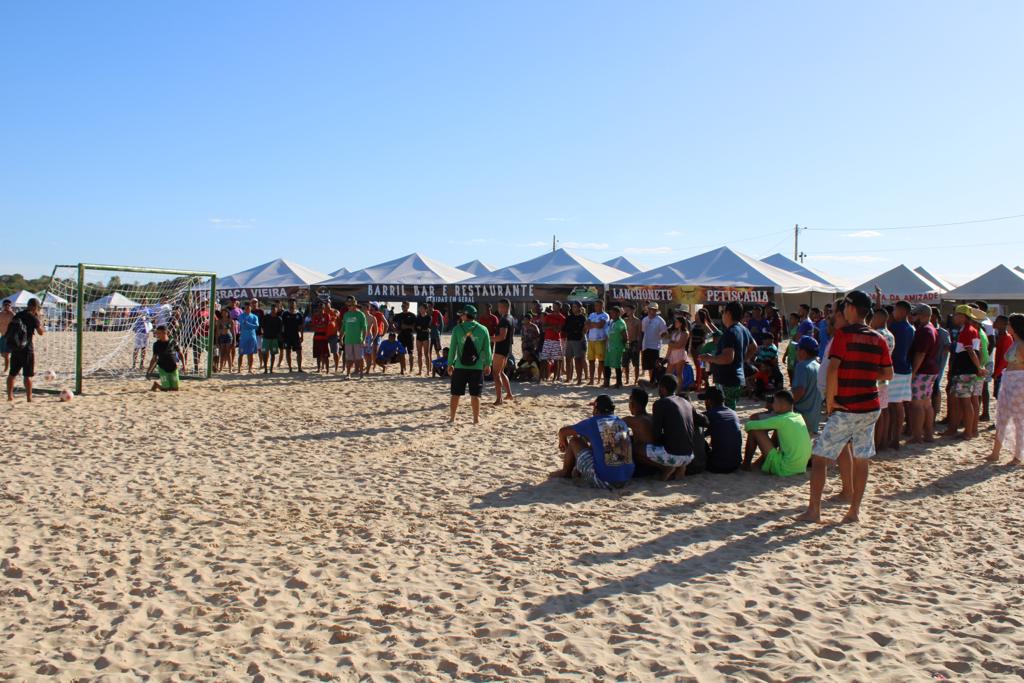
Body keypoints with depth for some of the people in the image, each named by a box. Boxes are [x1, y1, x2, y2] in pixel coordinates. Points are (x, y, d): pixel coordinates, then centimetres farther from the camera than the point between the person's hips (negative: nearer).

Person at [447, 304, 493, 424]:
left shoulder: (457, 329, -4)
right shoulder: (483, 329, -1)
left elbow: (452, 348, -2)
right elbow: (487, 349, 2)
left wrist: (450, 364, 7)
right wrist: (488, 364, 12)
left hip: (460, 366, 0)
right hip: (477, 367, 0)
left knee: (456, 394, 10)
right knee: (475, 394, 5)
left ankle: (452, 418, 16)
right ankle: (476, 419, 7)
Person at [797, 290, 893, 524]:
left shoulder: (842, 334, -11)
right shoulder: (878, 339, 7)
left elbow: (833, 370, -20)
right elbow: (888, 374, 11)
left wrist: (830, 400, -12)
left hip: (845, 408, -6)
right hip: (870, 407, 6)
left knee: (819, 457, 0)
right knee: (861, 459, 11)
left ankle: (813, 510, -1)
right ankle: (854, 510, 15)